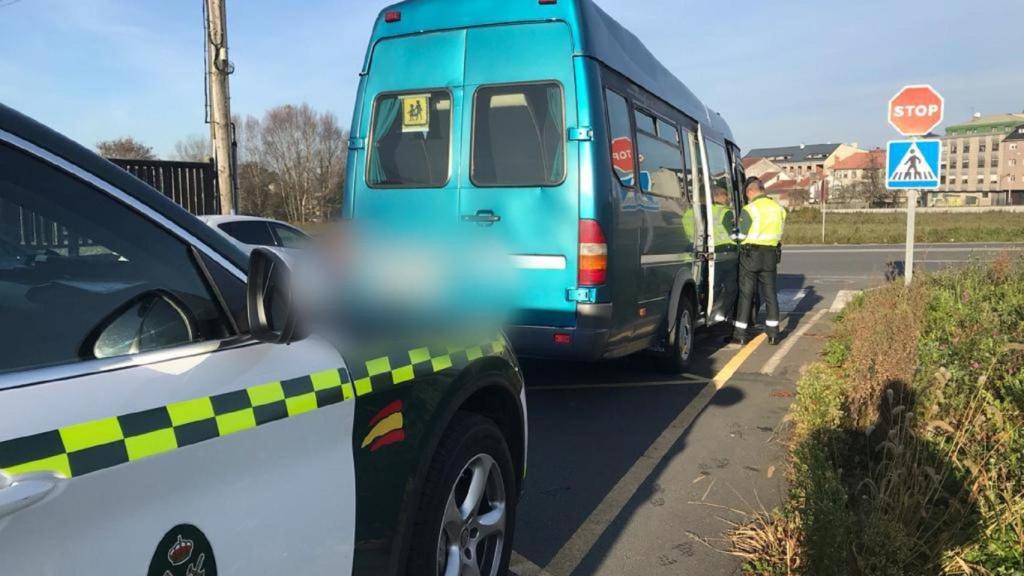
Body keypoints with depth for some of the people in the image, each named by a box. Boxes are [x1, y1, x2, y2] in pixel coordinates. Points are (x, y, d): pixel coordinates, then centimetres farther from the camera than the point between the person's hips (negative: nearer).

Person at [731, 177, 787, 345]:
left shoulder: (750, 210, -13)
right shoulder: (779, 208, 7)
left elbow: (741, 236, -11)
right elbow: (780, 233, 11)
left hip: (751, 254, -5)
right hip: (771, 254, 5)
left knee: (746, 293, 2)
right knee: (770, 293, 11)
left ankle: (740, 333, 5)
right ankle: (773, 333, 13)